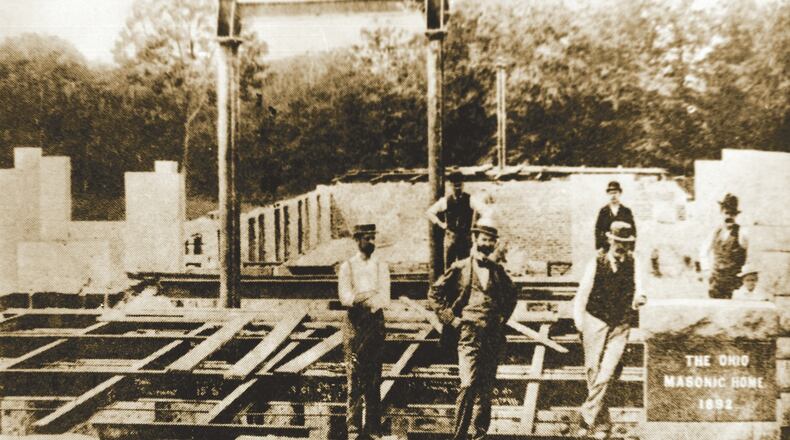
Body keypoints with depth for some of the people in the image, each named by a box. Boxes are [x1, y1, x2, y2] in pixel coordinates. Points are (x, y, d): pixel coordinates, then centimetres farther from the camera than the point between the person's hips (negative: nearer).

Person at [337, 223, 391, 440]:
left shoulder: (381, 266, 9)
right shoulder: (347, 267, 4)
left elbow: (385, 299, -2)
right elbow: (345, 296, -9)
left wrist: (359, 297, -17)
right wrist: (372, 296, -20)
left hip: (376, 322, 2)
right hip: (354, 324, -2)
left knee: (374, 378, 4)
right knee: (354, 380, -3)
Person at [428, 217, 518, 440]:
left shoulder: (498, 271, 12)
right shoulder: (460, 269, 1)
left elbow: (511, 294, 30)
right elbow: (434, 294, 4)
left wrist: (503, 317, 17)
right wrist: (452, 319, -2)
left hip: (494, 335, 4)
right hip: (469, 333, -4)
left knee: (486, 388, 7)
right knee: (468, 384, -15)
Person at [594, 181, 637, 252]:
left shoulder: (627, 211, 7)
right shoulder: (603, 211, 7)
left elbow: (633, 230, 6)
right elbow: (598, 230, 6)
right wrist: (598, 247, -1)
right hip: (606, 248, 0)